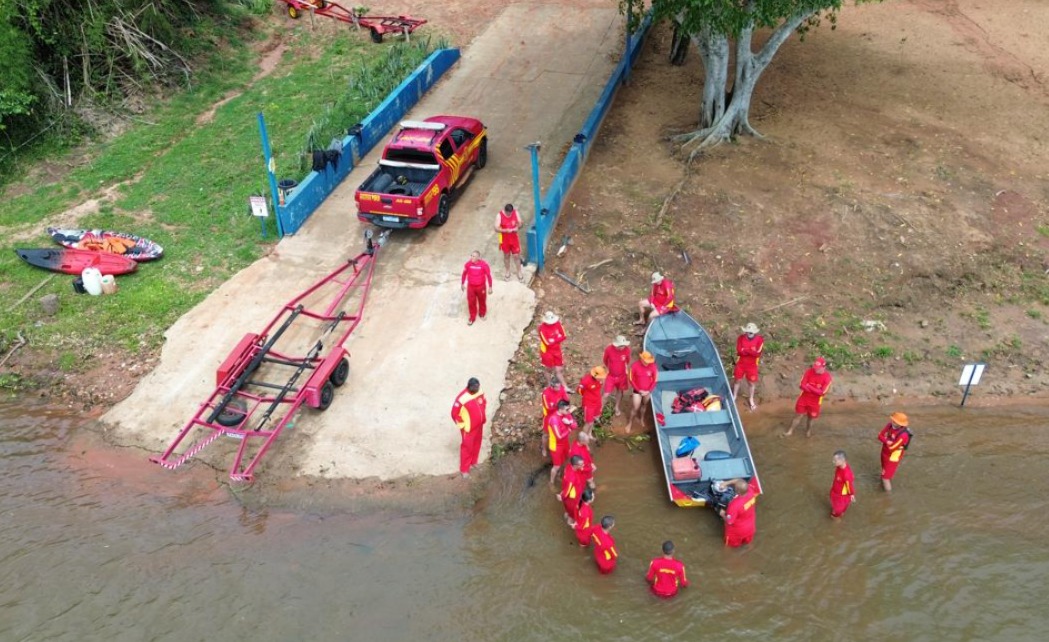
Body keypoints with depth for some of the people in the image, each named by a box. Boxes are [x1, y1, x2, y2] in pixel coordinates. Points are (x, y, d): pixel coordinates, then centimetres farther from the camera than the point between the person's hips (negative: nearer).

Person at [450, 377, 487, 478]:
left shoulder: (480, 392, -11)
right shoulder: (462, 398, -31)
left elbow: (484, 402, 12)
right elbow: (454, 414, -21)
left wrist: (483, 416, 11)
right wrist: (462, 425, -12)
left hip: (479, 425, 6)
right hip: (468, 428, -6)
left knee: (476, 445, 24)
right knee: (467, 447, 8)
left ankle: (473, 462, 46)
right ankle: (464, 469, 24)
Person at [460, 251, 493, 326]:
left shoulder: (484, 265, -22)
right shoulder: (468, 264, -15)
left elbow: (489, 275, -11)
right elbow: (464, 274, 2)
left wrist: (490, 287, -8)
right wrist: (463, 284, 10)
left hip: (481, 286, -1)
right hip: (470, 286, 1)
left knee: (482, 301, 19)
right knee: (471, 303, 8)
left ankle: (482, 314, 45)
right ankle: (472, 318, 26)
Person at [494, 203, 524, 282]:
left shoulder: (515, 212, -13)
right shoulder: (499, 215, -20)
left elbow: (520, 223, -2)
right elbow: (496, 228, -23)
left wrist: (517, 227, -26)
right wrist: (506, 230, -39)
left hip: (514, 238, 1)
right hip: (504, 239, -1)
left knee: (516, 255, 9)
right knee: (506, 255, 17)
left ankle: (519, 272, 27)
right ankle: (507, 272, 37)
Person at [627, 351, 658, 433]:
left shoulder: (653, 366, -19)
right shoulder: (634, 366, -23)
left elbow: (655, 380, -6)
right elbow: (631, 380, -12)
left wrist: (649, 391, -11)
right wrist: (639, 390, -13)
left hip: (647, 391, 2)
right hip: (638, 390, -2)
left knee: (644, 406, 21)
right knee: (636, 408, 3)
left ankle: (642, 418, 48)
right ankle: (630, 422, 26)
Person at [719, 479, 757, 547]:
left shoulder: (735, 505, -45)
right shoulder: (750, 490, -30)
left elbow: (729, 521, -31)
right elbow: (738, 481, -10)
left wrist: (722, 514, -12)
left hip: (737, 530, -5)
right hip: (749, 526, 5)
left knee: (732, 543, 31)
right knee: (748, 540, 38)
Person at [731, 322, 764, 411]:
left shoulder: (759, 339, -15)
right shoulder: (740, 338, -12)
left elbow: (758, 354, -22)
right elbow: (739, 351, -20)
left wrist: (745, 350, -31)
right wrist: (751, 351, -27)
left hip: (752, 365, -1)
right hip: (741, 363, 1)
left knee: (752, 383, 11)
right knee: (737, 380, 15)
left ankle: (751, 400, 31)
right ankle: (734, 396, 36)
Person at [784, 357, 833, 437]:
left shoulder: (827, 377, -16)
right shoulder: (809, 371, -11)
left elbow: (822, 392, -20)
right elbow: (802, 385, -13)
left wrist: (809, 387, -19)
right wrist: (815, 390, -20)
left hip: (815, 402, -1)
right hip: (804, 398, 1)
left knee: (810, 417, 15)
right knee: (798, 415, 7)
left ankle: (808, 431, 38)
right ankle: (790, 431, 18)